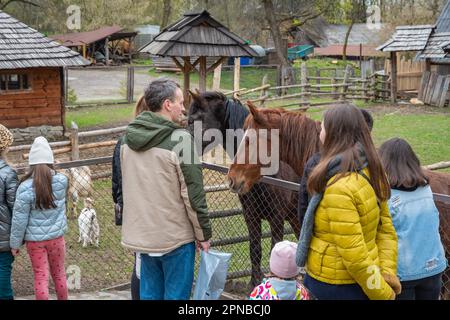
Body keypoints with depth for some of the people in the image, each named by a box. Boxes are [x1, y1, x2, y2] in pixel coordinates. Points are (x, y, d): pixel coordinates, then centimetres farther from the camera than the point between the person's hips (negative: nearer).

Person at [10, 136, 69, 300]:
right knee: (59, 274, 19)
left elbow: (19, 219, -13)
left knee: (40, 277, 7)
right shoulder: (61, 181, -10)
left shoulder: (26, 187, -18)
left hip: (35, 239, -3)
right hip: (56, 236, 3)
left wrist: (15, 244, -2)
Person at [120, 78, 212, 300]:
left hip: (140, 235, 7)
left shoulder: (128, 137, 5)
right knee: (176, 295, 5)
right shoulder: (180, 139, -17)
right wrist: (204, 234, -5)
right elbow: (193, 193, -15)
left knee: (149, 293, 17)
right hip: (176, 237, -6)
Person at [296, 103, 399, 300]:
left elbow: (355, 256, -25)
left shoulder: (339, 188, -25)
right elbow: (386, 230, 6)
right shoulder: (370, 176, 3)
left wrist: (383, 293, -15)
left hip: (337, 288, -8)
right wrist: (388, 273, -2)